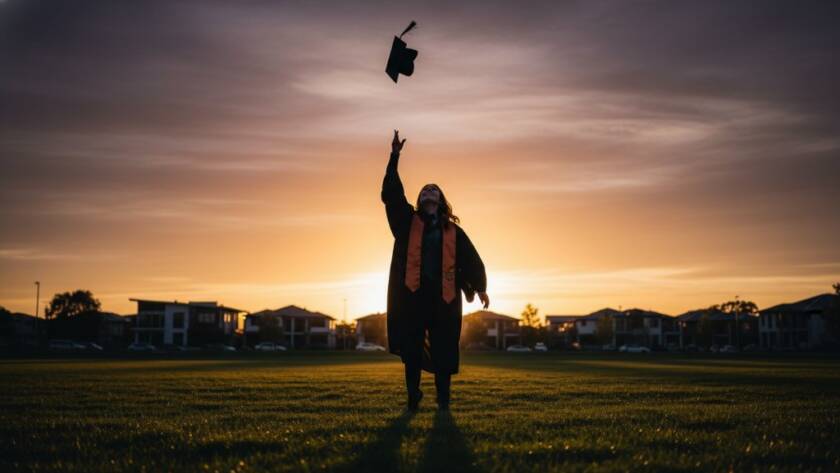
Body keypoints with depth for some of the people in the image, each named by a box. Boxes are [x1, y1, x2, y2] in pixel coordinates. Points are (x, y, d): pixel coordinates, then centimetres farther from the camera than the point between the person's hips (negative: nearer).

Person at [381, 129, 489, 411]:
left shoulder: (452, 230, 13)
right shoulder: (408, 221, 11)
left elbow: (471, 259, 15)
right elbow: (391, 194, 0)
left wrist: (480, 288, 8)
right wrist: (395, 156, -5)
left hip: (443, 296, 0)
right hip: (412, 293, 0)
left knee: (443, 348, 1)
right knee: (412, 348, 1)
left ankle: (443, 399, 8)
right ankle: (412, 397, 9)